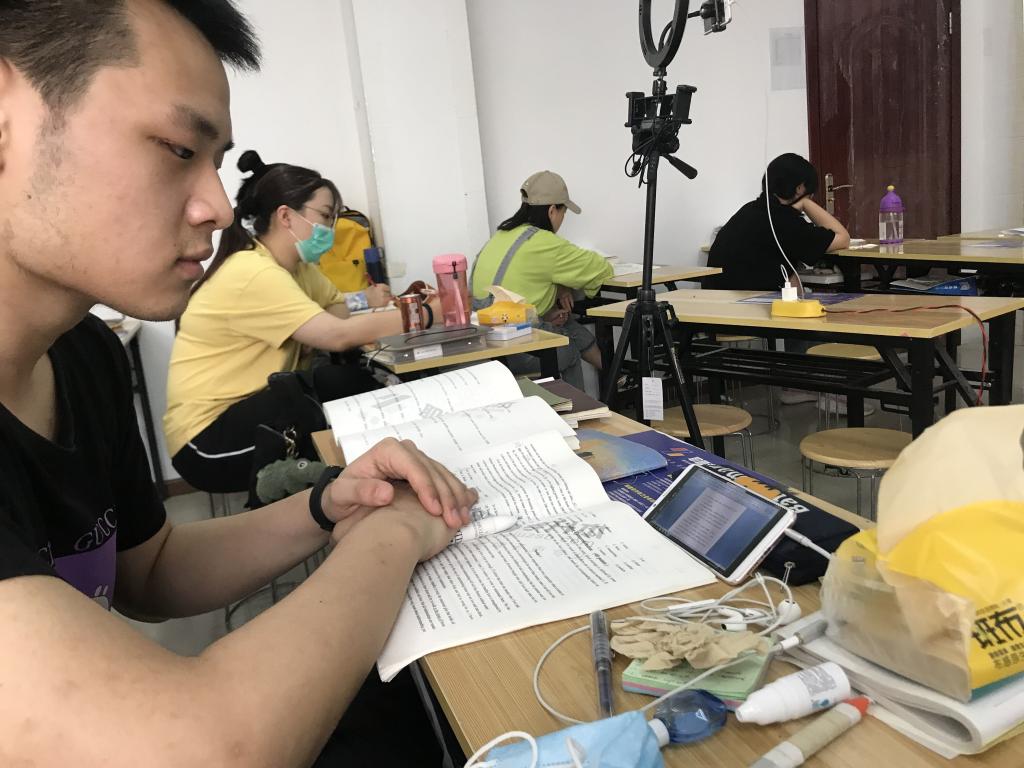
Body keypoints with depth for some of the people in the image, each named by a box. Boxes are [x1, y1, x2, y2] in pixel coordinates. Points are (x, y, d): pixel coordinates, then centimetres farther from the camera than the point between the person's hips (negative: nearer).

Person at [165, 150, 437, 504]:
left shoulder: (296, 267, 8)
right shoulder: (252, 273, -23)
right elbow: (339, 335, -30)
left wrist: (367, 301, -20)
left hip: (253, 407, 9)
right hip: (207, 439, -8)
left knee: (367, 380, -10)